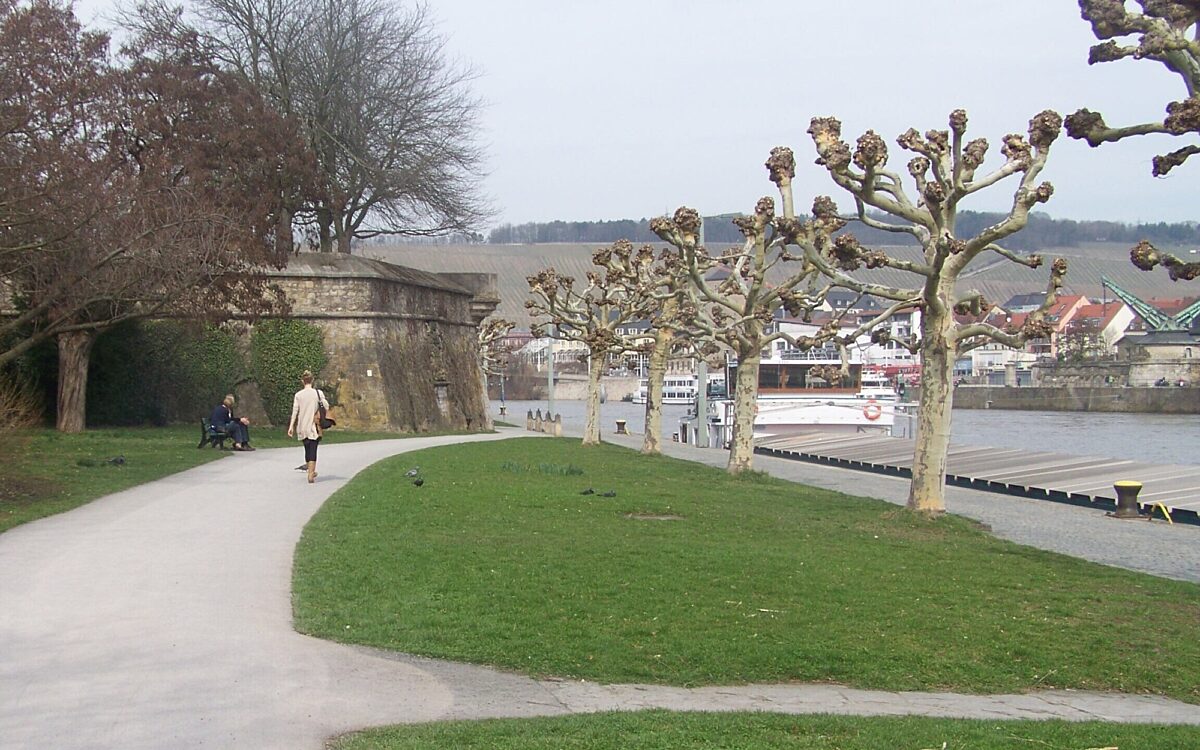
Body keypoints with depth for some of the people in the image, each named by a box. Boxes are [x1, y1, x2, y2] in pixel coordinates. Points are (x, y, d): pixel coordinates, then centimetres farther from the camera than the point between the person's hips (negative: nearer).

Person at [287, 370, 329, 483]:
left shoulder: (298, 395, -2)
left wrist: (291, 426, -2)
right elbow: (326, 407, -4)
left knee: (307, 449, 17)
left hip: (302, 427, 2)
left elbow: (295, 411, -4)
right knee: (313, 450, -2)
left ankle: (311, 472, 30)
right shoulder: (318, 393, -5)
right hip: (314, 426, -2)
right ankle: (311, 475, -12)